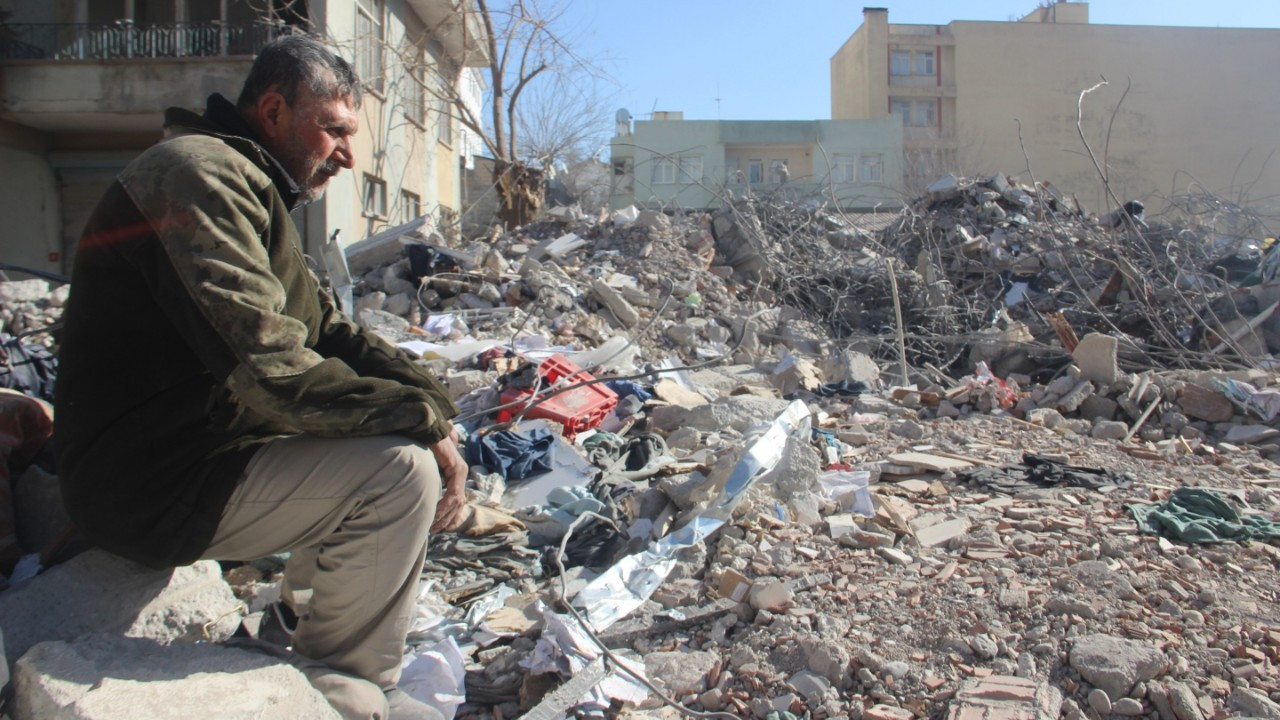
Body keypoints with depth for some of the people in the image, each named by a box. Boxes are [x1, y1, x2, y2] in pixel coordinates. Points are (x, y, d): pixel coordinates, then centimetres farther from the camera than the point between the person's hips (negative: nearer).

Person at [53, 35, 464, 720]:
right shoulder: (199, 175, -19)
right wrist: (416, 417, -22)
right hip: (155, 484, -10)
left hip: (202, 444, 10)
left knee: (411, 430, 14)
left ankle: (315, 622, 20)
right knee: (399, 468, -23)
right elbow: (268, 366, -29)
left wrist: (424, 395, -5)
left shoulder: (253, 192, 16)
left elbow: (326, 328, 11)